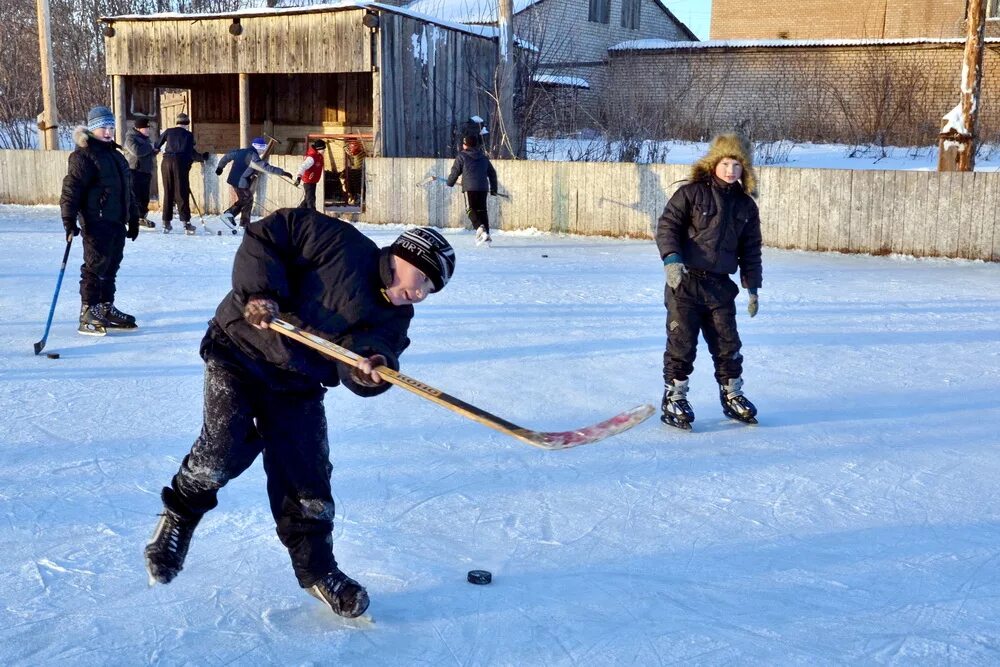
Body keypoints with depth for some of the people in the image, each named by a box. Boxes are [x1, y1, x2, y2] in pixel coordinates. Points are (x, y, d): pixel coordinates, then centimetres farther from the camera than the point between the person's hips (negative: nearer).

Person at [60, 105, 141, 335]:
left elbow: (128, 191, 25)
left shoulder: (117, 157, 18)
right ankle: (88, 314, -1)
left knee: (111, 267, 13)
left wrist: (133, 220, 24)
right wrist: (69, 219, -22)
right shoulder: (83, 156, -9)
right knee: (95, 267, -6)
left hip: (118, 223, 8)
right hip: (96, 223, -8)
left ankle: (106, 309, 23)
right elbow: (71, 188, -15)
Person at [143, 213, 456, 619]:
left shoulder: (393, 318, 0)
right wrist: (260, 292, -26)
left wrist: (369, 369, -37)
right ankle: (179, 515, 15)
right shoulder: (341, 245, -17)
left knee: (308, 478, 1)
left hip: (297, 384, 5)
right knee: (225, 449, -16)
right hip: (240, 348, -5)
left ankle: (315, 566, 19)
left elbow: (354, 362, -14)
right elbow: (264, 236, -15)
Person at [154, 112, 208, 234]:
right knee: (182, 193, -2)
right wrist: (202, 157, 13)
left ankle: (166, 223, 10)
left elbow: (157, 145, 17)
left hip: (166, 161, 3)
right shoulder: (189, 135, 3)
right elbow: (191, 153, -1)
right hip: (180, 162, -3)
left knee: (168, 192, 9)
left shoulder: (169, 132, 10)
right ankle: (186, 222, -7)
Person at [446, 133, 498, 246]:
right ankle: (486, 234, 6)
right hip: (483, 187, 5)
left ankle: (479, 228, -29)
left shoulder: (462, 156, 2)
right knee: (482, 210, 9)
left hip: (469, 187, -5)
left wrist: (450, 183, 21)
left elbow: (455, 171, 3)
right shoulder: (484, 157, 17)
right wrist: (493, 189, 27)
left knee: (471, 210, -3)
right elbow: (492, 173, 20)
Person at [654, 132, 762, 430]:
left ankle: (732, 395, 25)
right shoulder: (691, 193, -5)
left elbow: (750, 249, 15)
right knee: (682, 342, -1)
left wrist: (752, 287, 13)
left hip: (720, 285, 4)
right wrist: (671, 258, -23)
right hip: (684, 282, -4)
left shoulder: (746, 205, 10)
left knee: (728, 343, 9)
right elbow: (667, 225, -8)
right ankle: (674, 399, 10)